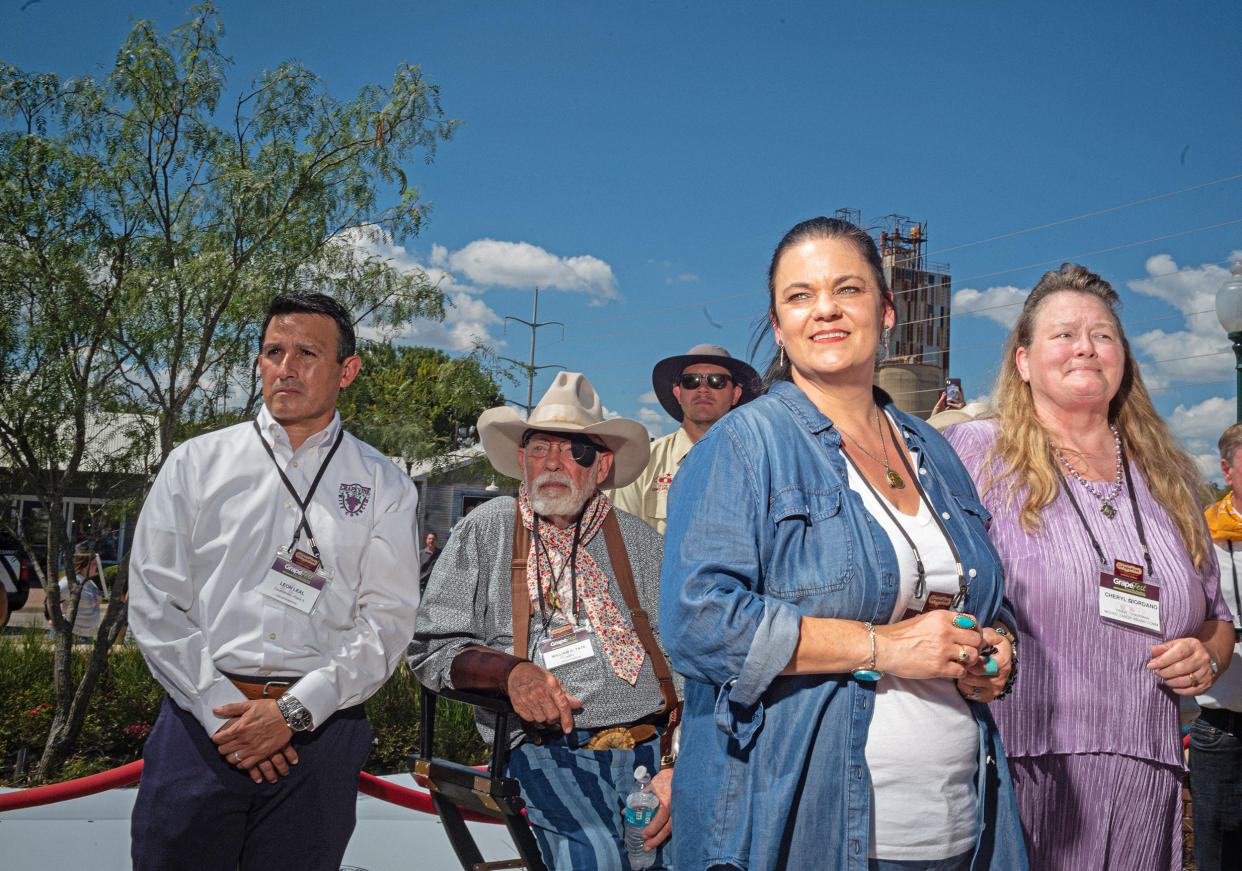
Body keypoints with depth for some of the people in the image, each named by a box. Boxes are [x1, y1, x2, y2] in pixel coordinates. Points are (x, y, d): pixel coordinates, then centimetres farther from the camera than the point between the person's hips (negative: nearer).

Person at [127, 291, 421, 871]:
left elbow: (387, 621, -1)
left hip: (318, 731, 0)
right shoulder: (195, 464, 7)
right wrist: (223, 710, -8)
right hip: (200, 722, 1)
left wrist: (294, 711, -12)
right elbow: (154, 602, 2)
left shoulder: (384, 488, 5)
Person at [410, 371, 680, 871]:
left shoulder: (641, 543, 12)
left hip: (654, 747, 2)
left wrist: (677, 769, -9)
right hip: (548, 752, -2)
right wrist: (509, 670, -12)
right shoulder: (485, 532, 10)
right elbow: (432, 648, 8)